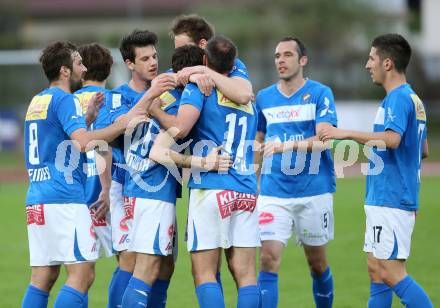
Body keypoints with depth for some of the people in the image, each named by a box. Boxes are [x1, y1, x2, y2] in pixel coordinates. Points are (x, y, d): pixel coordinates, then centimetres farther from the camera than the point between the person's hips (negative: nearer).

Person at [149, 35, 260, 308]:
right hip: (247, 191, 6)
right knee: (245, 274, 2)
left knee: (204, 273, -3)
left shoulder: (198, 88, -1)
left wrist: (154, 110, 3)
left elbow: (179, 128, -15)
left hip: (211, 189, -6)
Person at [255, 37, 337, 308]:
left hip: (314, 191, -2)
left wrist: (287, 146, -30)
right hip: (273, 192, 2)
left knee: (317, 263, 9)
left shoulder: (320, 93, -3)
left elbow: (323, 139, -16)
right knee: (269, 259, -12)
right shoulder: (264, 97, 9)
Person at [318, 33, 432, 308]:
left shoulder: (398, 99, -14)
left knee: (392, 273, -12)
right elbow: (423, 150, 26)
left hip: (391, 201, -10)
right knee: (376, 271, 10)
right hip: (382, 200, 10)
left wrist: (347, 134, -26)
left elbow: (392, 139, -31)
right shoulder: (413, 99, 17)